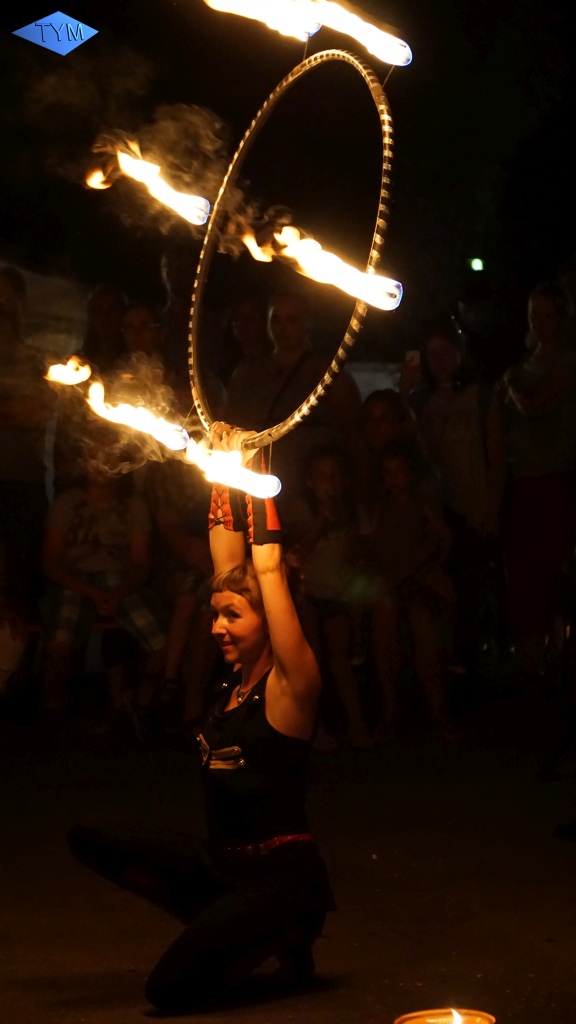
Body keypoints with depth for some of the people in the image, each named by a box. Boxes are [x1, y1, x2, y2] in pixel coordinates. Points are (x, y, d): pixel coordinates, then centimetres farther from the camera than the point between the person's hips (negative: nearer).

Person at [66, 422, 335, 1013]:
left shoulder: (291, 683, -12)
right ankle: (236, 934, 6)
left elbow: (270, 573, -18)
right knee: (91, 842, -1)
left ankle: (286, 932, 7)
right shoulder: (237, 677, 6)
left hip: (282, 875, -8)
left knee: (170, 990, -20)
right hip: (221, 863, 8)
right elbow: (228, 568, 6)